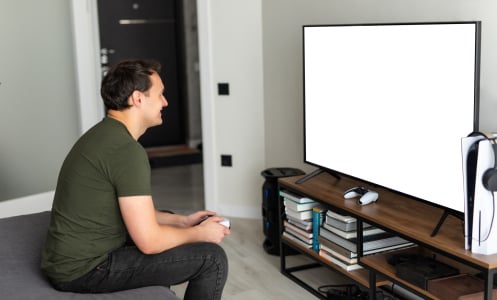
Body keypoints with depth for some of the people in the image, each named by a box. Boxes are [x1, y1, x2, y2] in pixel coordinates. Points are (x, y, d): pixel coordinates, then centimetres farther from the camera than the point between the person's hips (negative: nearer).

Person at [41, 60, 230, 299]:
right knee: (211, 258, -7)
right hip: (85, 269, -10)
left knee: (168, 225, 28)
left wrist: (182, 221, 14)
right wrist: (199, 233, -5)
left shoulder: (104, 135, 9)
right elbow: (148, 241, -22)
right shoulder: (126, 150, -22)